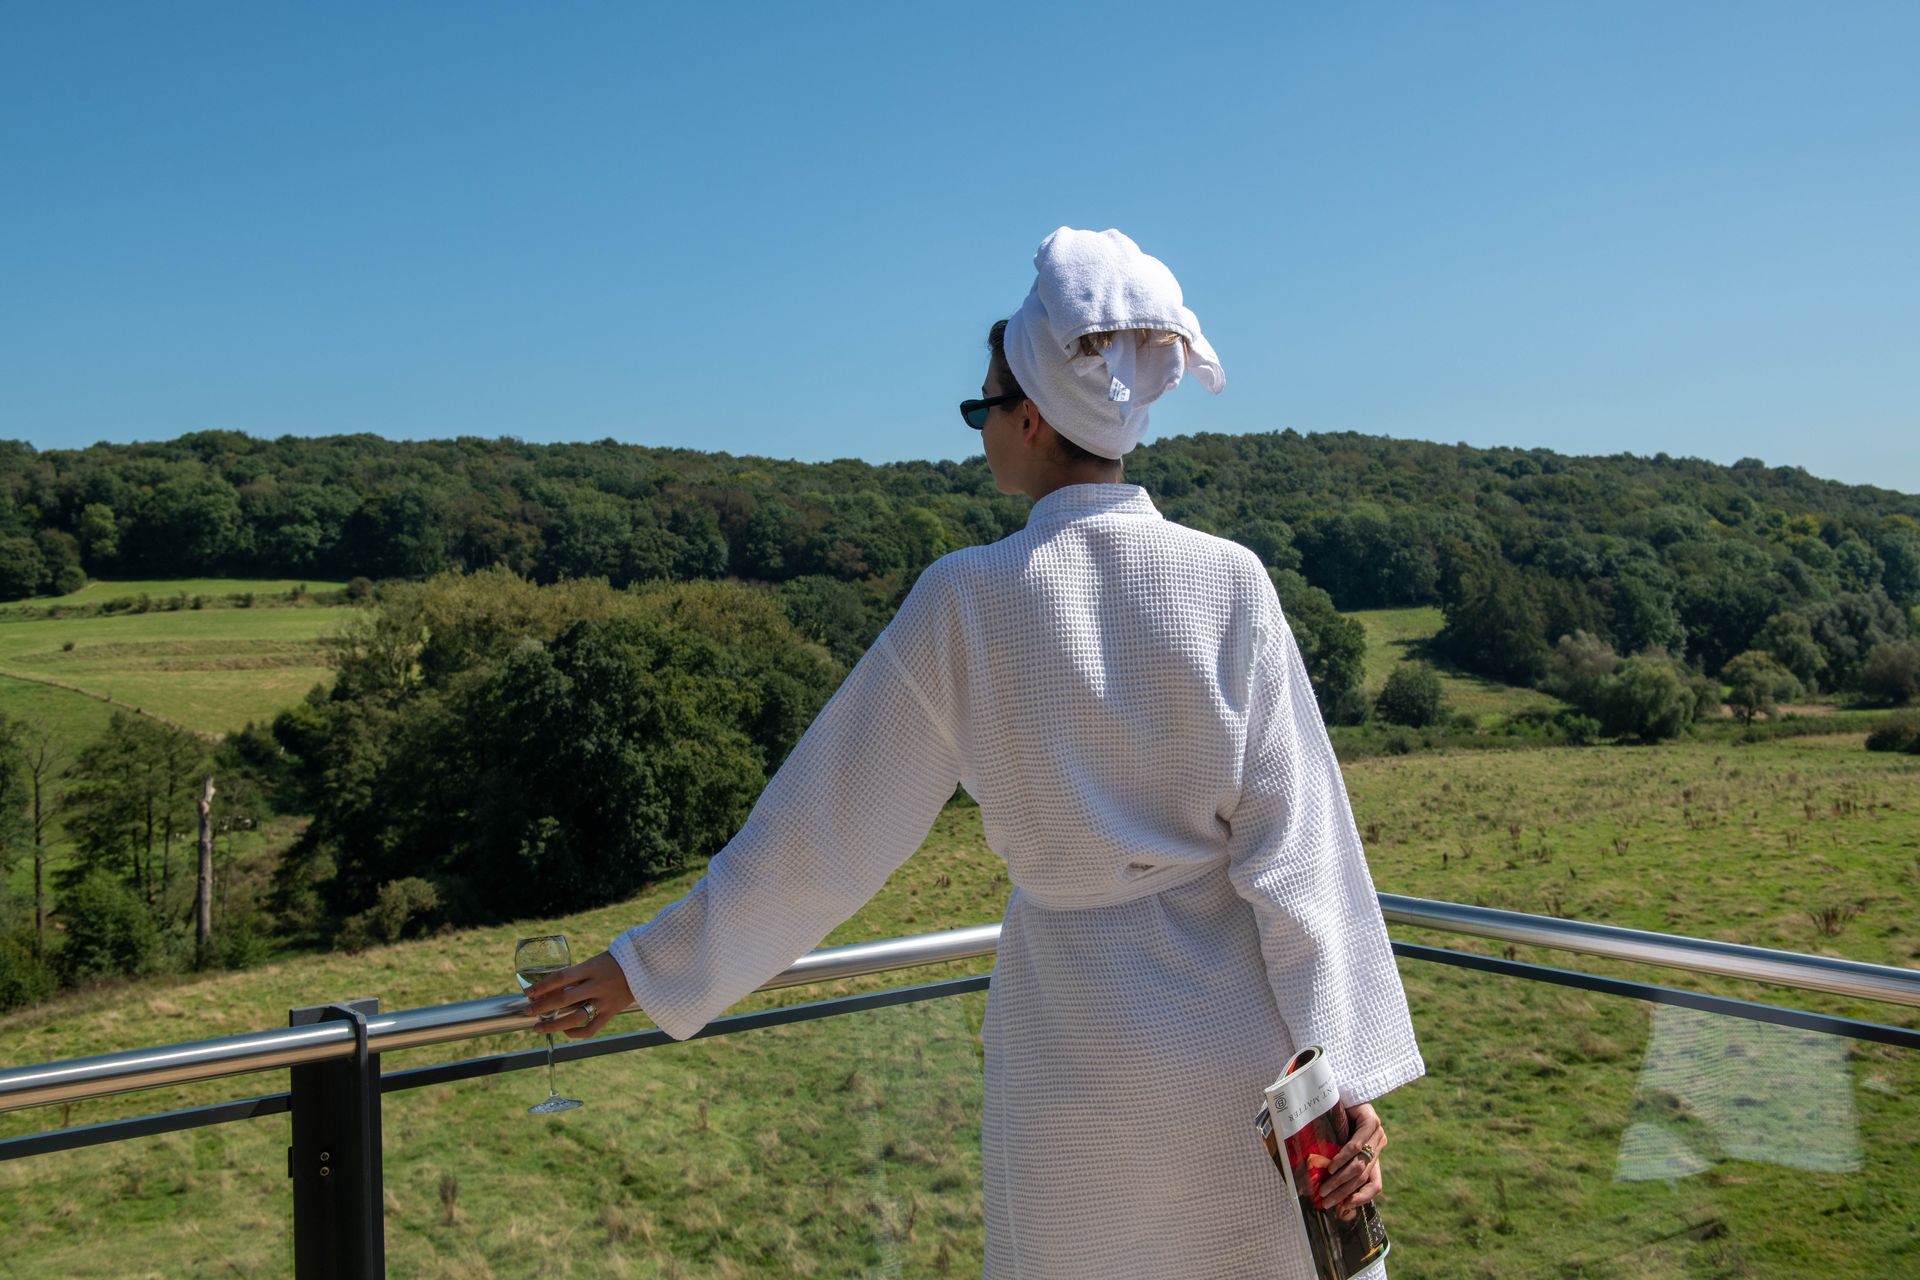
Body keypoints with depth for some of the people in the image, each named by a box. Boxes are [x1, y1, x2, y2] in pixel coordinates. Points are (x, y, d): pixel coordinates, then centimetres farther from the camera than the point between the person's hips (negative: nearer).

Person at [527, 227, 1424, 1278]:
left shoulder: (969, 600, -11)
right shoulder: (1229, 580, -7)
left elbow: (827, 826, -6)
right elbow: (1295, 836, -9)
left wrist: (646, 966, 5)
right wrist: (1347, 1069, -6)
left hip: (1075, 1042, -1)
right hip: (1231, 1028, 1)